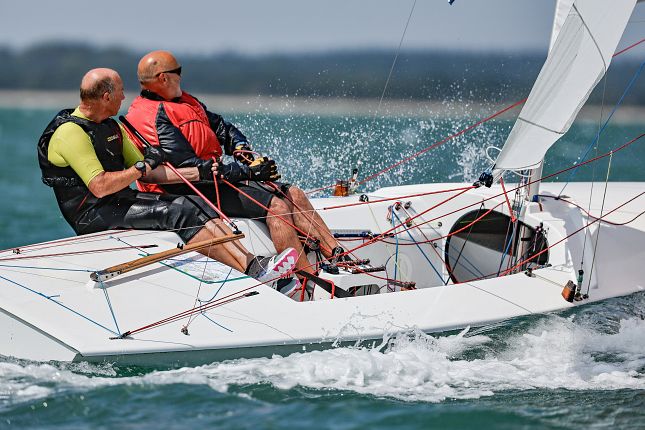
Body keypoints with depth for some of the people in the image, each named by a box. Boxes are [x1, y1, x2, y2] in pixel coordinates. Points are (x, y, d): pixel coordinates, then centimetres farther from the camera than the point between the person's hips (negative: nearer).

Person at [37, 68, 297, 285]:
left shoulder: (111, 128, 17)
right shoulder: (71, 132, -14)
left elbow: (146, 174, 18)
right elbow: (100, 186, -23)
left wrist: (196, 173, 9)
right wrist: (142, 167, -14)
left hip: (121, 201, 9)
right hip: (93, 215, -9)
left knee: (196, 205, -10)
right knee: (179, 212, -24)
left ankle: (251, 262, -23)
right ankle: (253, 271, -29)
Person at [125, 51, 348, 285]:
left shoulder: (186, 102, 17)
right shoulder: (152, 118, -16)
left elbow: (223, 127, 24)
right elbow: (190, 168, -22)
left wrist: (242, 149, 0)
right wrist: (247, 171, -21)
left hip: (219, 176, 10)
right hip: (191, 193, -10)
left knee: (294, 194, -1)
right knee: (276, 205, -24)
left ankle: (338, 257, -7)